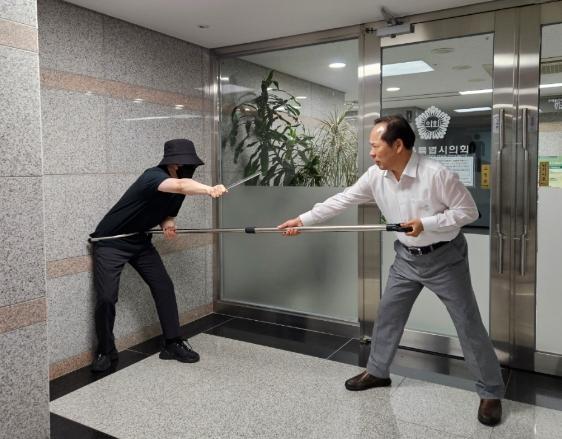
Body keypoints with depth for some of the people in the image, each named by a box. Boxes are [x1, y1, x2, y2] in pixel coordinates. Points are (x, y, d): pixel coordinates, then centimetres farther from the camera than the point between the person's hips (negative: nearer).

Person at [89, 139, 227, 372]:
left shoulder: (182, 184, -4)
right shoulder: (153, 176, -29)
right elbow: (180, 186, -52)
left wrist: (168, 222, -12)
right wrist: (209, 189, -70)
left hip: (139, 240, 7)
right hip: (111, 242, -7)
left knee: (164, 286, -1)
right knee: (106, 298, -10)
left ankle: (173, 344, 10)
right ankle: (106, 351, 13)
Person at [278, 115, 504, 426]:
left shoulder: (436, 174, -26)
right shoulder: (376, 176, -9)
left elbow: (468, 211, -18)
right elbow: (342, 200, -3)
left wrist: (425, 223, -28)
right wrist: (303, 219, -4)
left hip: (444, 257, -5)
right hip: (407, 257, 5)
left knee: (467, 324, 2)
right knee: (387, 314, 13)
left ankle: (491, 393, 18)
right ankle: (377, 371, 33)